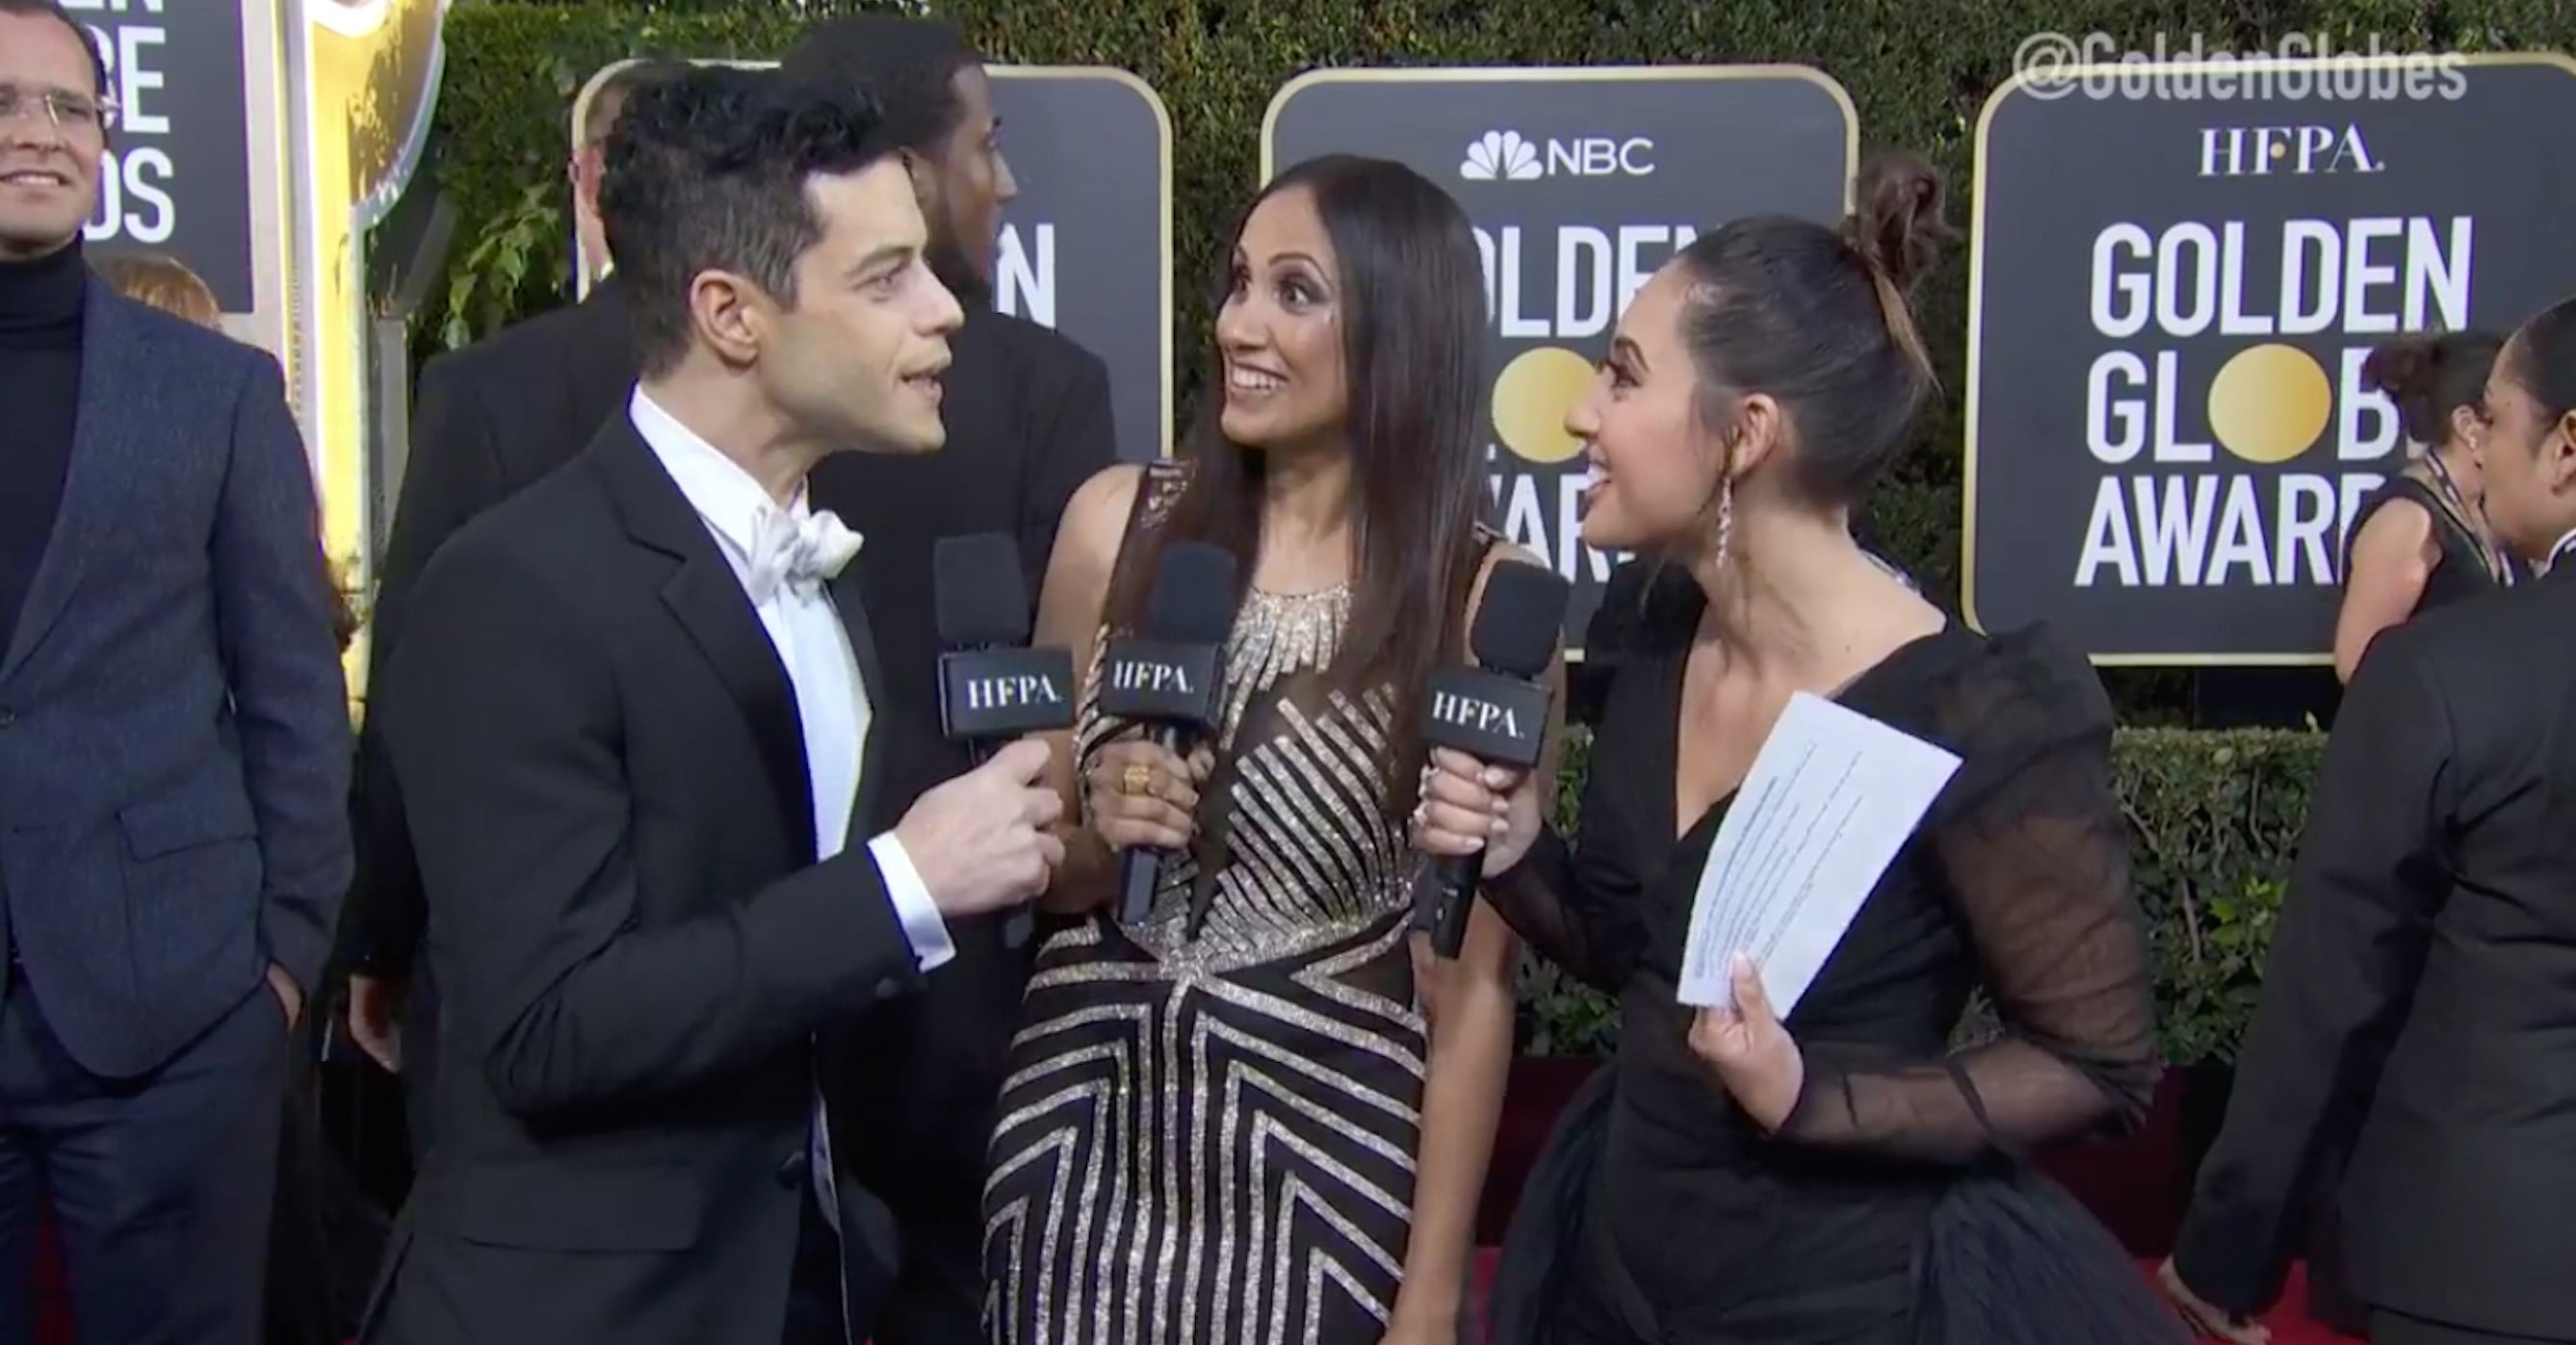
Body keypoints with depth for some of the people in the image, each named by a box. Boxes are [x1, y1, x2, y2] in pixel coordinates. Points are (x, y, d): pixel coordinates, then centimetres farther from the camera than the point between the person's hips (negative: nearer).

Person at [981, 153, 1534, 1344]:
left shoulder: (1483, 598, -12)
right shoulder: (1121, 522, -4)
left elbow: (1473, 983, -8)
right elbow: (1036, 868, 8)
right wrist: (1097, 830, -14)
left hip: (1325, 1160, -2)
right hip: (1087, 1136, 3)